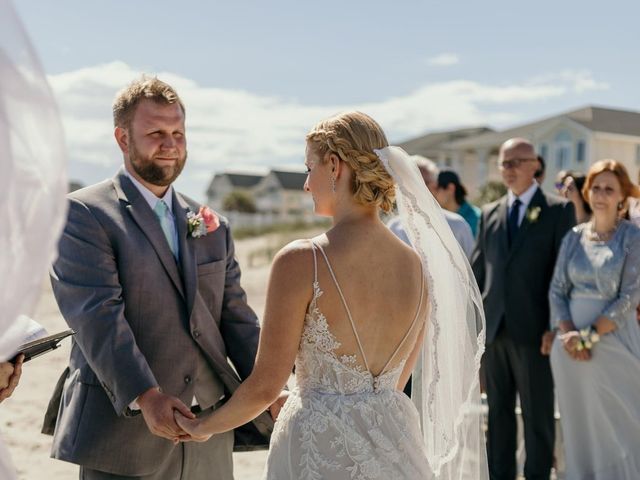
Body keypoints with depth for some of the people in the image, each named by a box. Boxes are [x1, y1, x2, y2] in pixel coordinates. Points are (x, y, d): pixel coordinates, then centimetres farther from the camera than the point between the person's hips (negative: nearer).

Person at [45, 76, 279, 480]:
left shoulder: (213, 226, 12)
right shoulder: (84, 215, -5)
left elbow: (236, 319, 8)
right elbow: (97, 315, -16)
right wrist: (143, 396, -27)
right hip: (124, 435, -4)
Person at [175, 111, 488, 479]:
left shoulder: (301, 261, -17)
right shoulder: (416, 265, -1)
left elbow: (266, 385, -12)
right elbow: (399, 378, 10)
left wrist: (203, 427, 5)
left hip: (321, 450, -5)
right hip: (395, 448, 5)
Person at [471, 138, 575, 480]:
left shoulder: (558, 210, -1)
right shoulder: (489, 213, 12)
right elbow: (477, 269, 13)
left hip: (533, 329, -4)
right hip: (494, 328, 5)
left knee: (537, 414, 5)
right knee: (498, 411, 13)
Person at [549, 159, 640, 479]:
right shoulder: (574, 237, 6)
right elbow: (557, 289, 5)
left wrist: (590, 335, -15)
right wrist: (569, 333, -11)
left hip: (614, 342, -3)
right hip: (572, 344, 3)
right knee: (579, 425, 11)